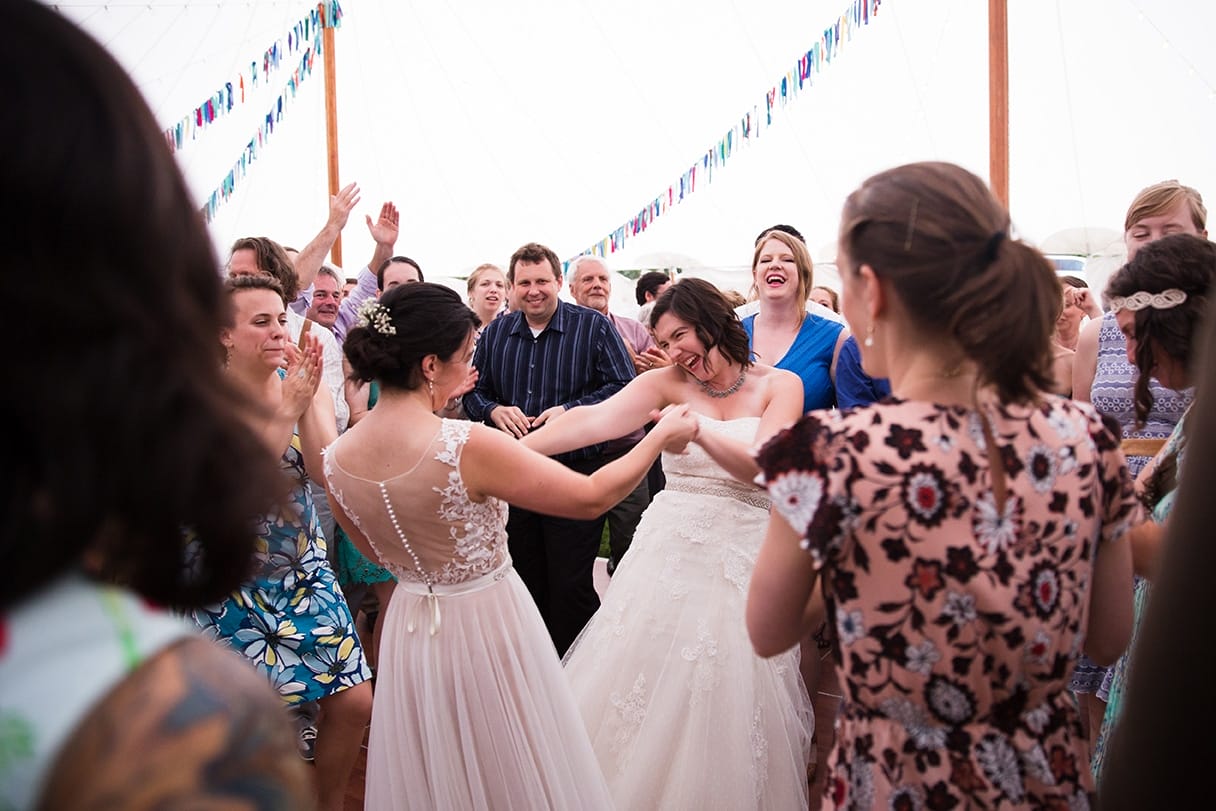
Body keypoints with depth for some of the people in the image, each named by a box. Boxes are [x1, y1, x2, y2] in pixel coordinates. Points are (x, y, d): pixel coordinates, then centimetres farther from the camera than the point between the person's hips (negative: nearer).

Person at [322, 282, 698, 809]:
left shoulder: (336, 461, -10)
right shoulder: (468, 446, -28)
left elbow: (383, 556, 6)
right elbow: (592, 497, -19)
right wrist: (662, 435, -7)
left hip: (411, 630, 6)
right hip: (486, 629, -5)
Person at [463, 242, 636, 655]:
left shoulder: (593, 326, -3)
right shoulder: (494, 333, 10)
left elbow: (623, 387, -8)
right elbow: (473, 391, 14)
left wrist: (570, 410, -19)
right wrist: (494, 410, -8)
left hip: (576, 471, -4)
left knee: (570, 584, -3)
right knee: (525, 579, 15)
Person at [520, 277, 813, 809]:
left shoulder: (779, 385, 0)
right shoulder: (667, 382, 2)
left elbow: (762, 469, -13)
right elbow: (592, 421, -12)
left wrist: (700, 430, -29)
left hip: (741, 558, -1)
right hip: (668, 549, 2)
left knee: (723, 700, 4)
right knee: (647, 684, 6)